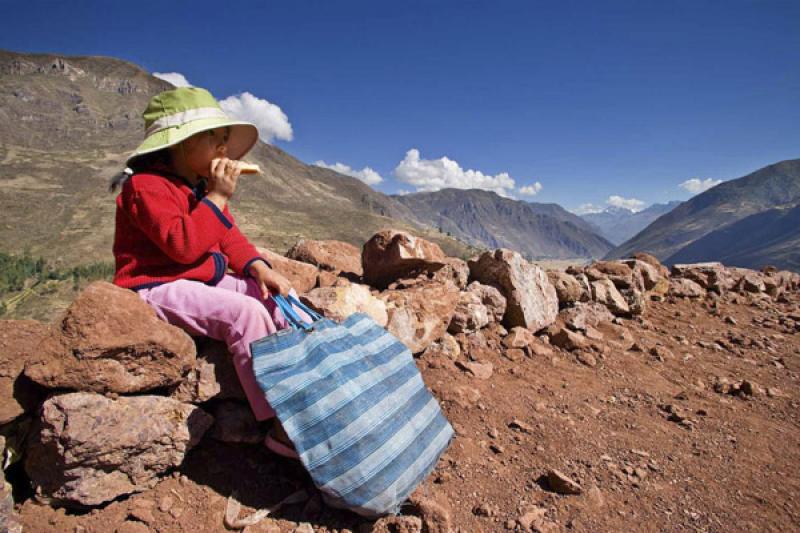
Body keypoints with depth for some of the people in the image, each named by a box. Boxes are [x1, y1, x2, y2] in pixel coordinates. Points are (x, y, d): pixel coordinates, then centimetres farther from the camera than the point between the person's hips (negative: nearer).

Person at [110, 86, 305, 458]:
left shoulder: (202, 186, 15)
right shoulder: (146, 186, -14)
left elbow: (229, 237, 10)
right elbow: (184, 245, -28)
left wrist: (258, 268, -9)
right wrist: (218, 198, -22)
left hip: (206, 279, 9)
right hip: (159, 287, -9)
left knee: (277, 298, -4)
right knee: (245, 313, -31)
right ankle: (279, 426, -28)